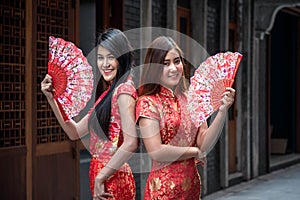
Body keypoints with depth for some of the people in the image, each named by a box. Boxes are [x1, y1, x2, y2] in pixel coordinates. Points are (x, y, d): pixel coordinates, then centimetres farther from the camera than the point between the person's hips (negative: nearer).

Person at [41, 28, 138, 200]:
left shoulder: (124, 90, -13)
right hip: (100, 173, 9)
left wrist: (100, 178, -17)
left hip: (112, 178, -9)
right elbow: (75, 132, 16)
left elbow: (131, 143, -23)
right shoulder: (107, 93, 13)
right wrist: (51, 98, 8)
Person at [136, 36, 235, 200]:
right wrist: (195, 152, -6)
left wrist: (222, 111, -13)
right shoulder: (147, 103, -10)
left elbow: (204, 144, -1)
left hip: (192, 184, 6)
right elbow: (156, 151, -17)